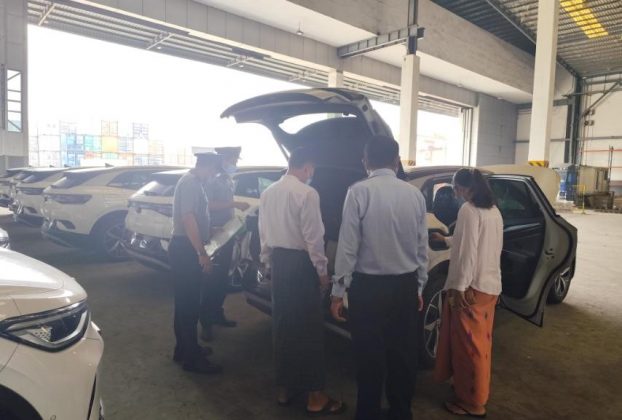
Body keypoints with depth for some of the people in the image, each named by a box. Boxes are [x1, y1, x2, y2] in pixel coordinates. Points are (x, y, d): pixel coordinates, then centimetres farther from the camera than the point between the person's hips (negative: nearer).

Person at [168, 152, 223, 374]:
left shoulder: (194, 182, 16)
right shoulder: (191, 183, -15)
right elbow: (188, 219, -24)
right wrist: (202, 253, -25)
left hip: (187, 247, 10)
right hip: (185, 248, -10)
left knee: (186, 300, 17)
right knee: (189, 302, -4)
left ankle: (185, 348, 30)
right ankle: (192, 358, 5)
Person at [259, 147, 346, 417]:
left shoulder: (268, 193, 7)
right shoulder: (307, 193, -15)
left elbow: (264, 233, 11)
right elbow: (313, 237, -16)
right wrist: (322, 270, -7)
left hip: (278, 261, 8)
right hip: (301, 263, -7)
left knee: (282, 325, 16)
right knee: (309, 328, 2)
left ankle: (284, 388, 29)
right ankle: (315, 397, 13)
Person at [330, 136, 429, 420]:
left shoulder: (359, 192, -12)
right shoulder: (415, 194, 1)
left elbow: (348, 246, -13)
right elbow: (422, 247, 6)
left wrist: (338, 291, -4)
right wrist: (419, 286, 18)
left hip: (368, 286, -4)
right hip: (406, 285, 5)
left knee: (370, 356, 9)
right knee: (403, 353, 17)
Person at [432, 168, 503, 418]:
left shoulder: (468, 210, -15)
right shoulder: (493, 210, 13)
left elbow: (467, 252, -20)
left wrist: (459, 287, -18)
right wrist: (447, 240, 35)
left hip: (472, 286, -9)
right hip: (491, 285, 9)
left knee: (468, 344, 3)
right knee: (480, 342, 20)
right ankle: (474, 390, 36)